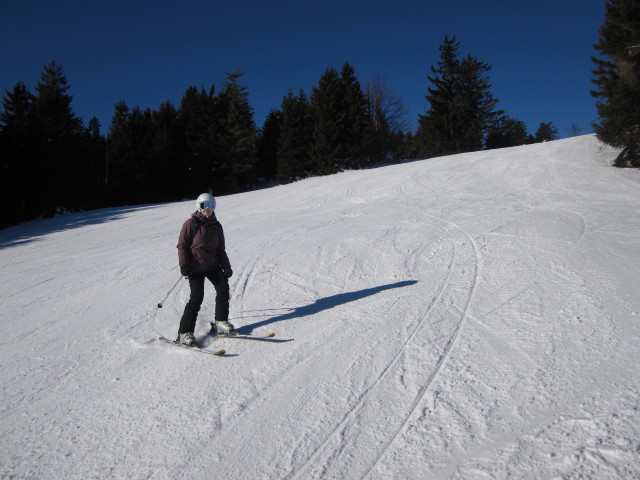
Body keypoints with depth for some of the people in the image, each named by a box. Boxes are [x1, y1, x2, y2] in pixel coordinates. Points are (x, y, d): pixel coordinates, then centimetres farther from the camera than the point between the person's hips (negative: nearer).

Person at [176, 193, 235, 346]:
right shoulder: (191, 224, -4)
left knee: (223, 287, -9)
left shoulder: (216, 226, 11)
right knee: (197, 297, -12)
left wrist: (226, 266, 7)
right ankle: (184, 333, -4)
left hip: (212, 265, 5)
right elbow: (182, 245, -4)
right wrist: (184, 265, -13)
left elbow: (220, 249, 16)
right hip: (195, 267, -5)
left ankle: (221, 323, 6)